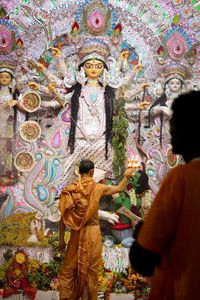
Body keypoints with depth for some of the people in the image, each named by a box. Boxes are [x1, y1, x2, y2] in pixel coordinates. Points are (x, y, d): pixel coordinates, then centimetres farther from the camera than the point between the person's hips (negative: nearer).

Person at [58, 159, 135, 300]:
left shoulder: (70, 189, -5)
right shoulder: (98, 188, -5)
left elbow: (64, 215, -5)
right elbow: (119, 188, 11)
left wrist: (61, 238, 2)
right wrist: (126, 176, 29)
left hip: (77, 234, 0)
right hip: (93, 233, 0)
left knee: (69, 269, 11)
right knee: (91, 269, 9)